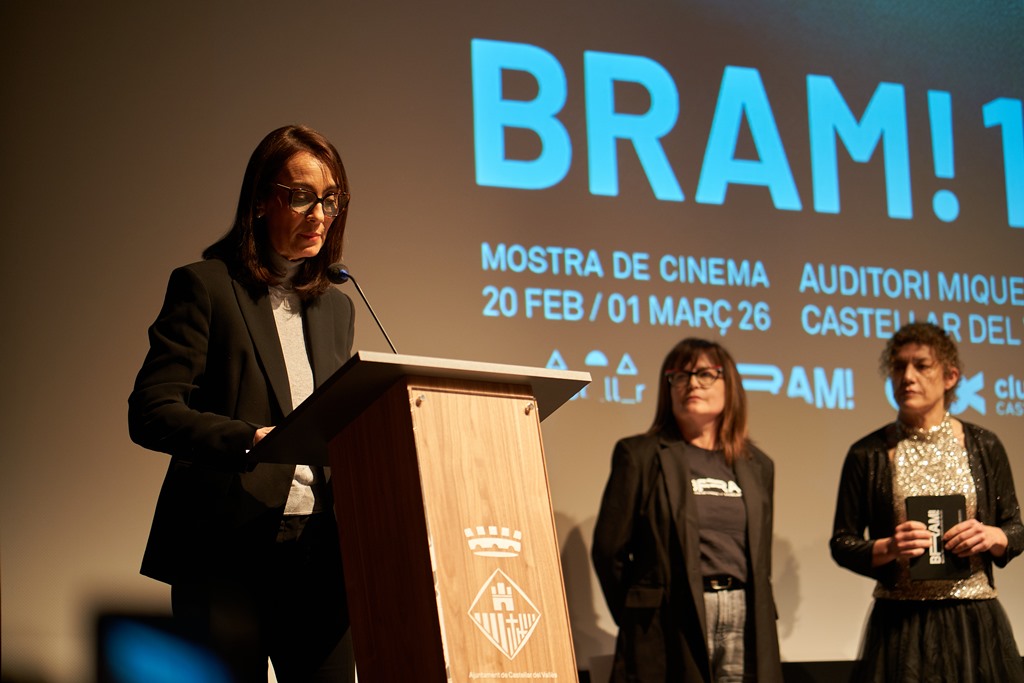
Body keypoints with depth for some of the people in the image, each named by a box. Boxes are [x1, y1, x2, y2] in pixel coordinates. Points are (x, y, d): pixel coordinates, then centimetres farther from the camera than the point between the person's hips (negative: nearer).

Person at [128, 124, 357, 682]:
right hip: (226, 553, -5)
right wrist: (255, 439, -24)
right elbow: (150, 413, -10)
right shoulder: (206, 286, 0)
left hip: (318, 554, 5)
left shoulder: (336, 308, 18)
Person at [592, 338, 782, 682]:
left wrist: (761, 624, 12)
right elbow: (608, 548, 2)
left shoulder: (757, 466, 17)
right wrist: (636, 620, 4)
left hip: (744, 625, 4)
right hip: (674, 628, -4)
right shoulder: (640, 455, 3)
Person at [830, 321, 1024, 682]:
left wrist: (993, 537, -12)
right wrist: (888, 549, -15)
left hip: (976, 623, 1)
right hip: (900, 625, -1)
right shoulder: (868, 454, 0)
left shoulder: (983, 447, 4)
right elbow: (842, 543, 3)